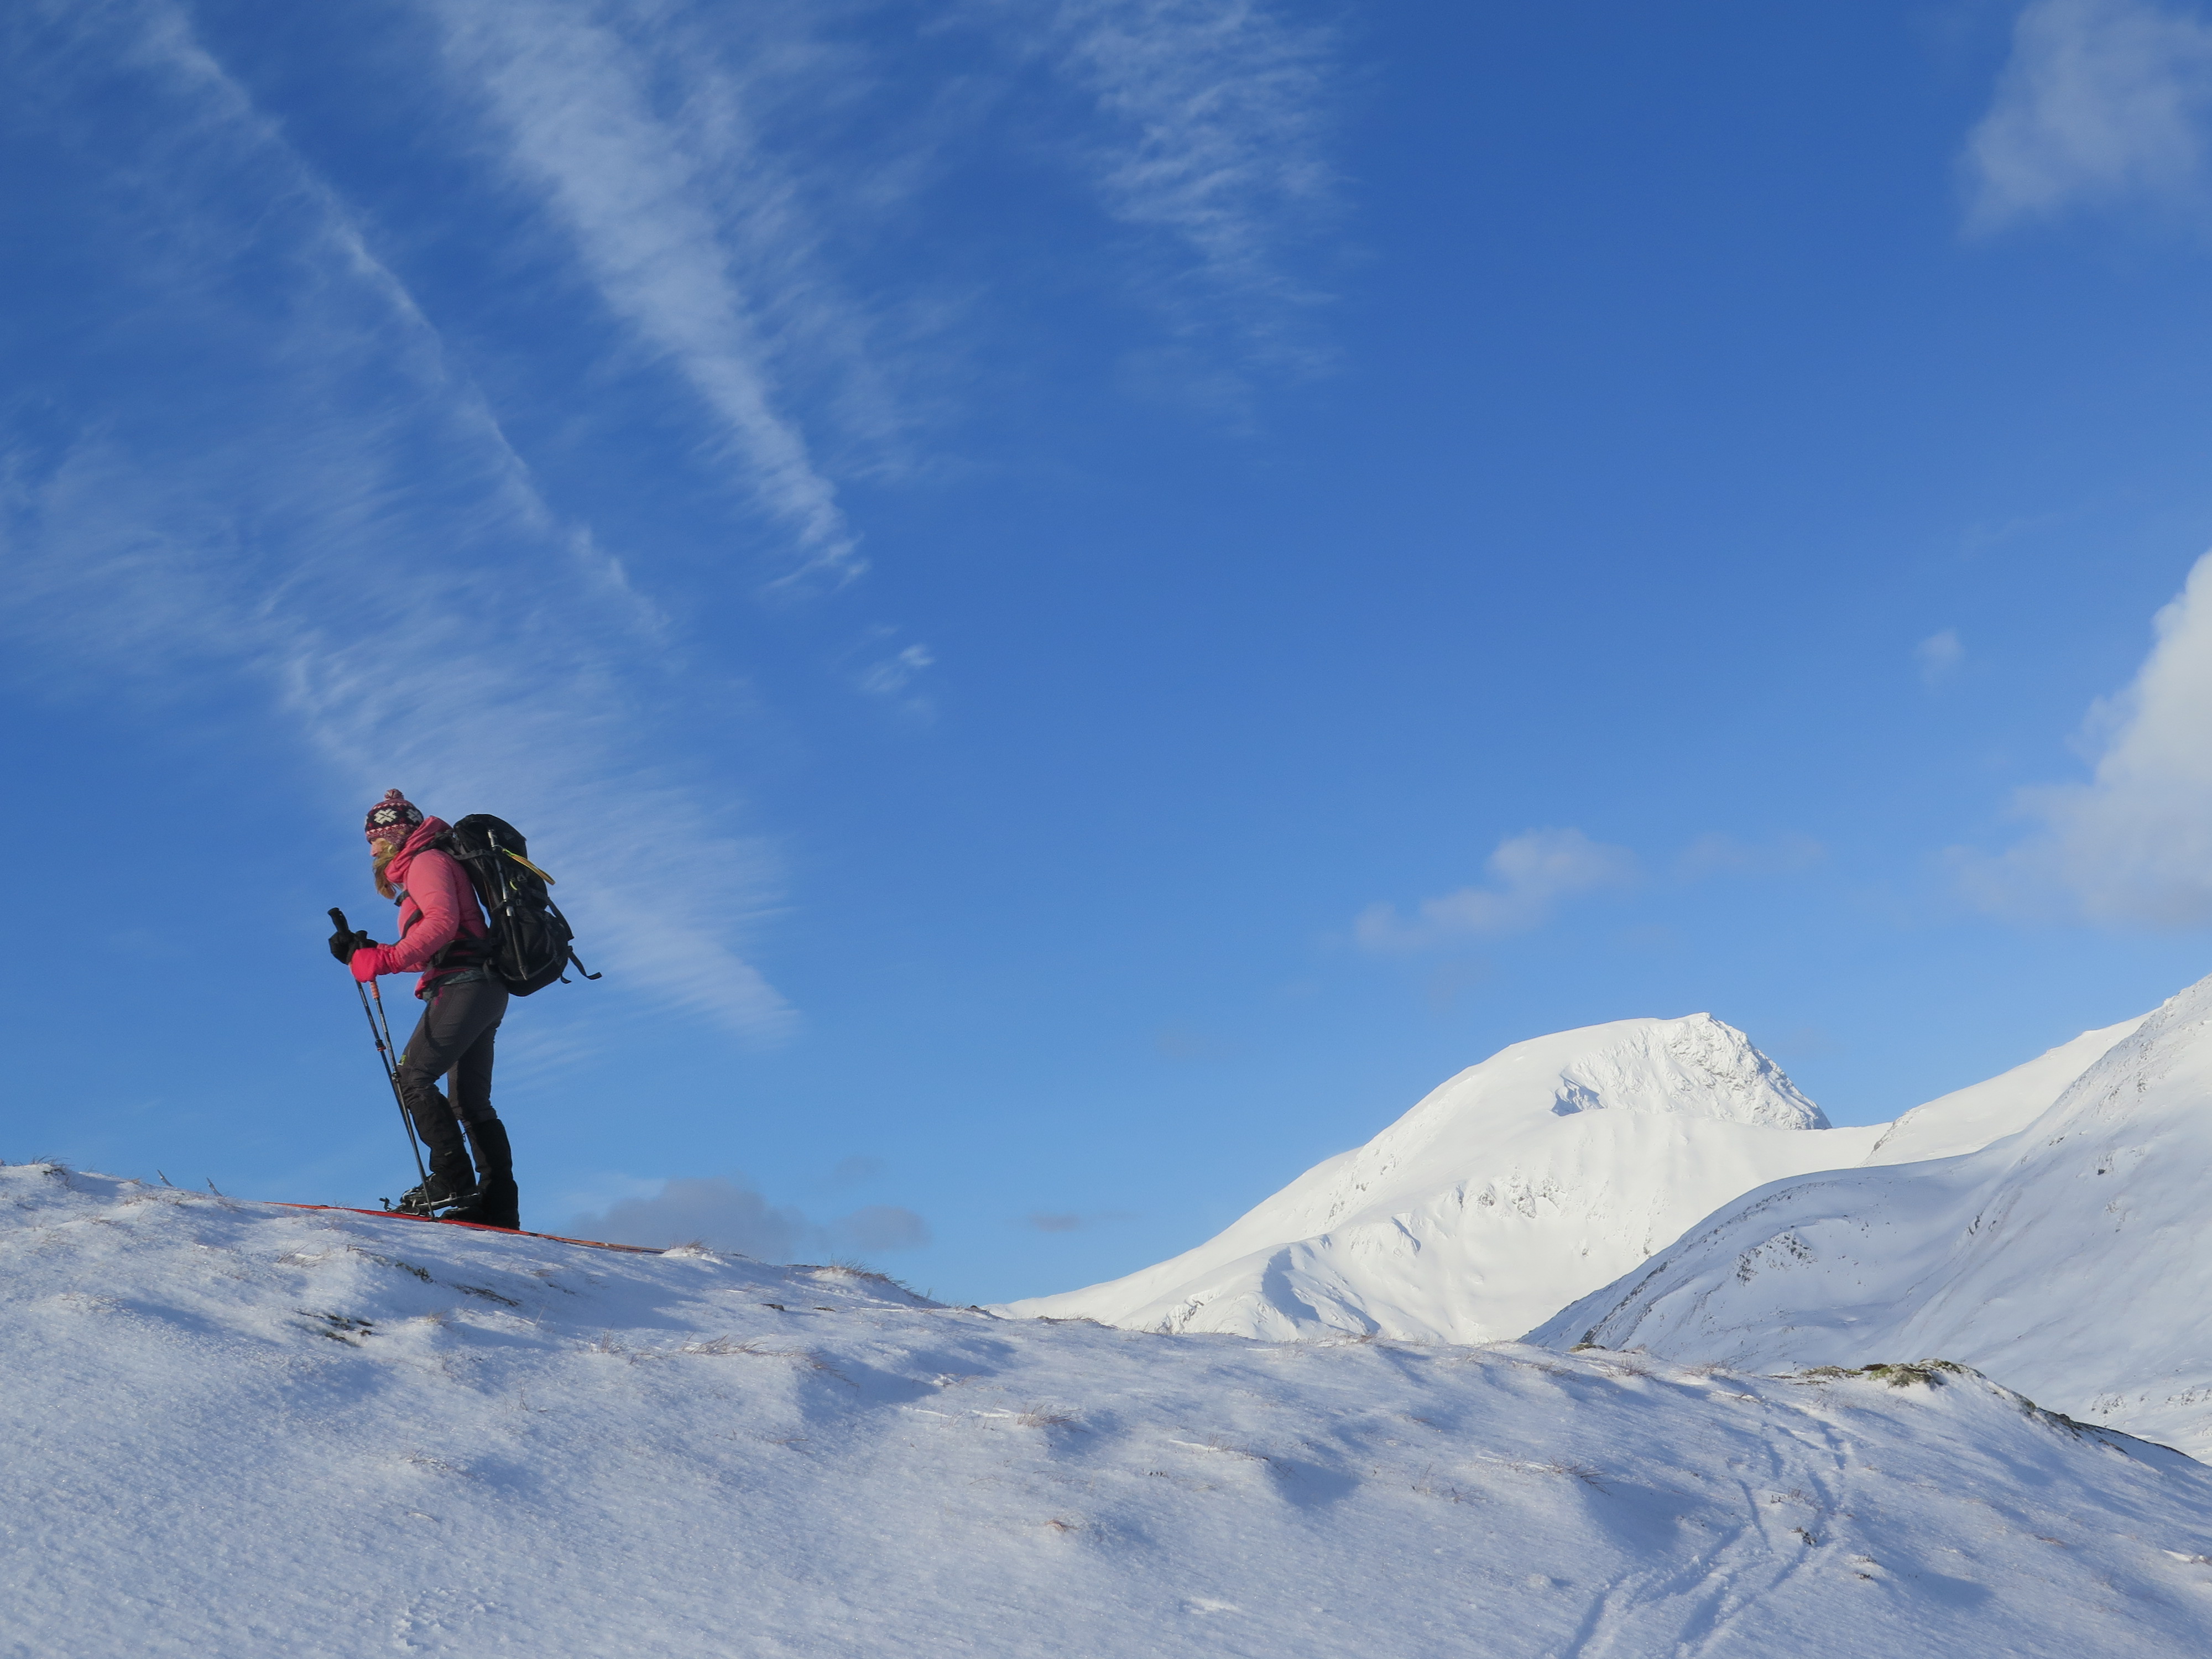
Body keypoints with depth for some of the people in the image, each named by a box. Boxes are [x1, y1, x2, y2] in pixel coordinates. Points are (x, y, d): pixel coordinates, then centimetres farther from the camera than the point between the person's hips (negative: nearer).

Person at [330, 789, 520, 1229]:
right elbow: (429, 954, 20)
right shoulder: (420, 869, 28)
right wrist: (362, 954, 15)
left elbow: (442, 923, -19)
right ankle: (499, 1206, 5)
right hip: (484, 990, 10)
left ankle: (453, 1179, -17)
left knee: (413, 1078, -11)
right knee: (472, 1101, 9)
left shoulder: (426, 860, -2)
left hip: (463, 986, -10)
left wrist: (387, 958, -22)